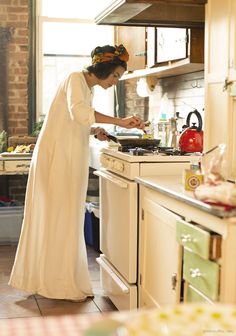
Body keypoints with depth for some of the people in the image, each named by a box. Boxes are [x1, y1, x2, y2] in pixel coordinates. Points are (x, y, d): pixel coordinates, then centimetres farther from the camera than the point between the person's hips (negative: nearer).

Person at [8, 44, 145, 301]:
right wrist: (119, 122, -32)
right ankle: (61, 284, 3)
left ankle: (45, 279, 21)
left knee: (59, 218, 12)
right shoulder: (75, 79, -11)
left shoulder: (88, 87, 18)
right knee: (59, 217, -5)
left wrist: (93, 132, 6)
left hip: (69, 160, 9)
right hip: (56, 157, -9)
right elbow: (78, 111, -31)